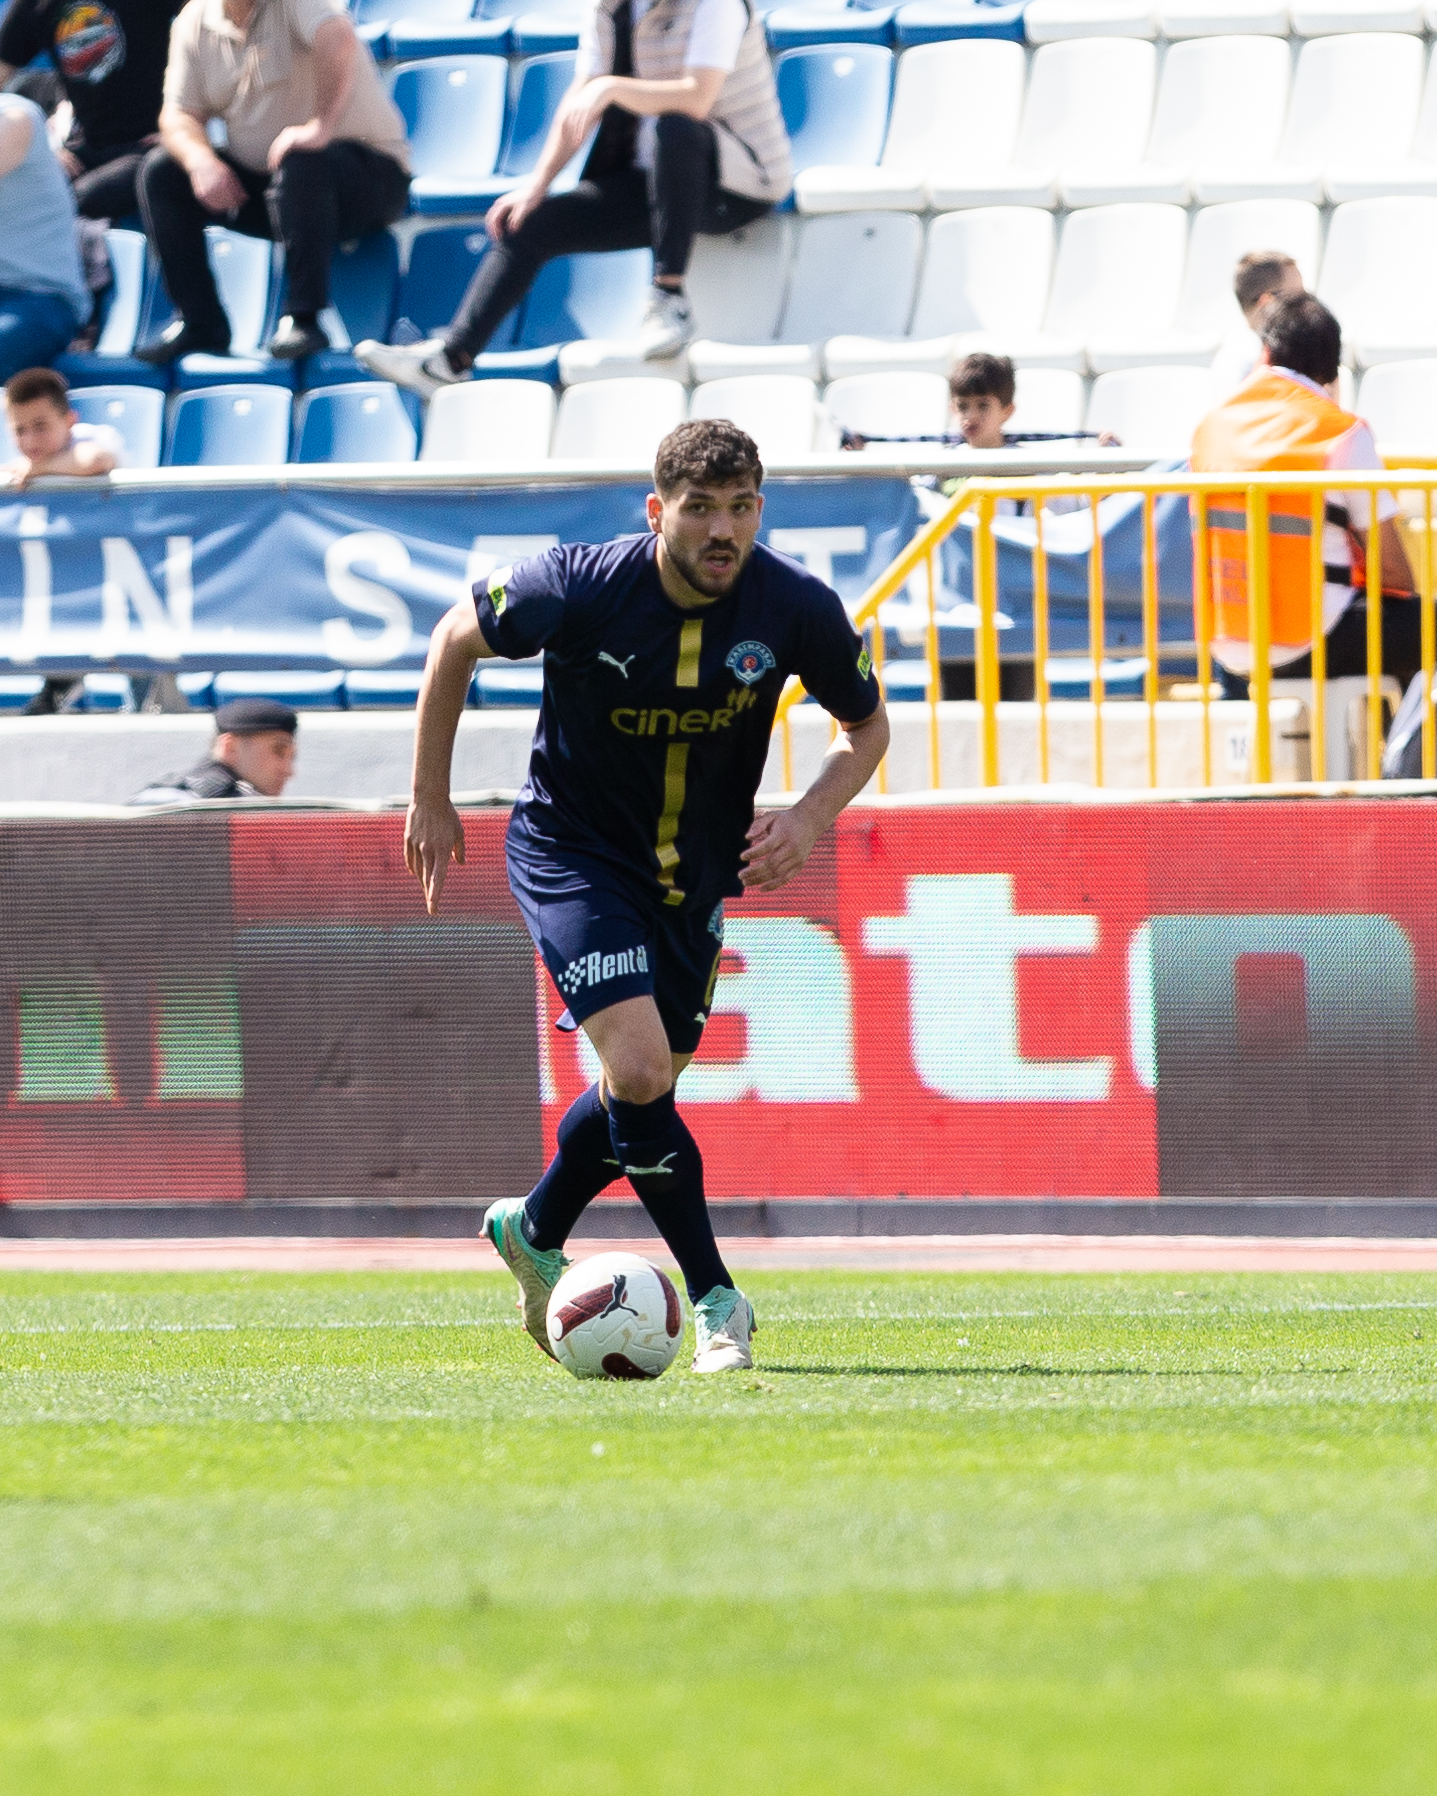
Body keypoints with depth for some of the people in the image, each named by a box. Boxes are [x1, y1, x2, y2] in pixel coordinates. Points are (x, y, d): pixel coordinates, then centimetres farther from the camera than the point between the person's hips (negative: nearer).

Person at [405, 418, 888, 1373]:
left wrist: (809, 819, -19)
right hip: (572, 852, -4)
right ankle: (716, 1299, -7)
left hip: (699, 866, 4)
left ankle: (535, 1231, 43)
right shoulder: (579, 589, -25)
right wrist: (432, 802, -1)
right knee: (639, 1069, -20)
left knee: (648, 1082, 15)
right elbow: (454, 642, -5)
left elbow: (868, 726, 0)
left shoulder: (797, 609, -18)